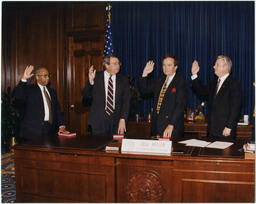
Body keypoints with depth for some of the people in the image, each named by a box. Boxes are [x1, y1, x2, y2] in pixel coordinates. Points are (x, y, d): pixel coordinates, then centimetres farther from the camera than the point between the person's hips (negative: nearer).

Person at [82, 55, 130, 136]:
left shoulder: (123, 80, 5)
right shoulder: (96, 77, 2)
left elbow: (126, 101, 0)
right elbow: (85, 96, -1)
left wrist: (122, 119, -11)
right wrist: (90, 81, -18)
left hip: (117, 121, 1)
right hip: (98, 121, -1)